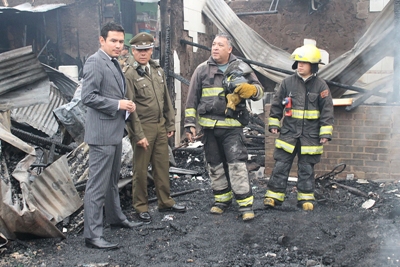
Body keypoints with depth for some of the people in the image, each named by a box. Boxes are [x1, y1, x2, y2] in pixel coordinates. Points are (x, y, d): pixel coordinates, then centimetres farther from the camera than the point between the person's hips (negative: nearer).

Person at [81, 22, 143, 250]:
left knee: (112, 180, 22)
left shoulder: (114, 63, 15)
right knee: (98, 184, -6)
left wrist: (126, 105, 6)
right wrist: (118, 104, -20)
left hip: (115, 131, 10)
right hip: (102, 132, -10)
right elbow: (88, 97, -21)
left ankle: (116, 217, 37)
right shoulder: (95, 62, -13)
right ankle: (93, 235, -1)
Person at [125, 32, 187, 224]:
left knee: (162, 165, 14)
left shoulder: (158, 70, 10)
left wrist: (170, 124, 12)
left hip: (160, 126, 6)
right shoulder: (130, 75, -10)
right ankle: (141, 207, 17)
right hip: (143, 128, -6)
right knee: (141, 169, 4)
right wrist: (138, 135, -16)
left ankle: (165, 201, 27)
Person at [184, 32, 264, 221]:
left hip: (232, 126, -3)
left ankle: (245, 204, -2)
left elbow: (259, 91, 6)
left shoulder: (240, 68, 5)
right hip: (209, 126, 3)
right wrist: (190, 123, 3)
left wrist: (248, 89, -17)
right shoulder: (202, 70, 7)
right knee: (214, 165, 12)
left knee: (237, 164, -9)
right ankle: (222, 199, 27)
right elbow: (192, 99, 9)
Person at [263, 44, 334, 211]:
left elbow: (327, 110, -1)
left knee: (307, 168, 9)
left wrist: (325, 133, -4)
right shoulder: (288, 82, 1)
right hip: (288, 133, 1)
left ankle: (306, 197, 21)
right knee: (281, 165, 2)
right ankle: (274, 195, 10)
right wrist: (273, 123, 8)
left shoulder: (320, 86, -2)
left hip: (310, 135, -1)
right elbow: (277, 104, 10)